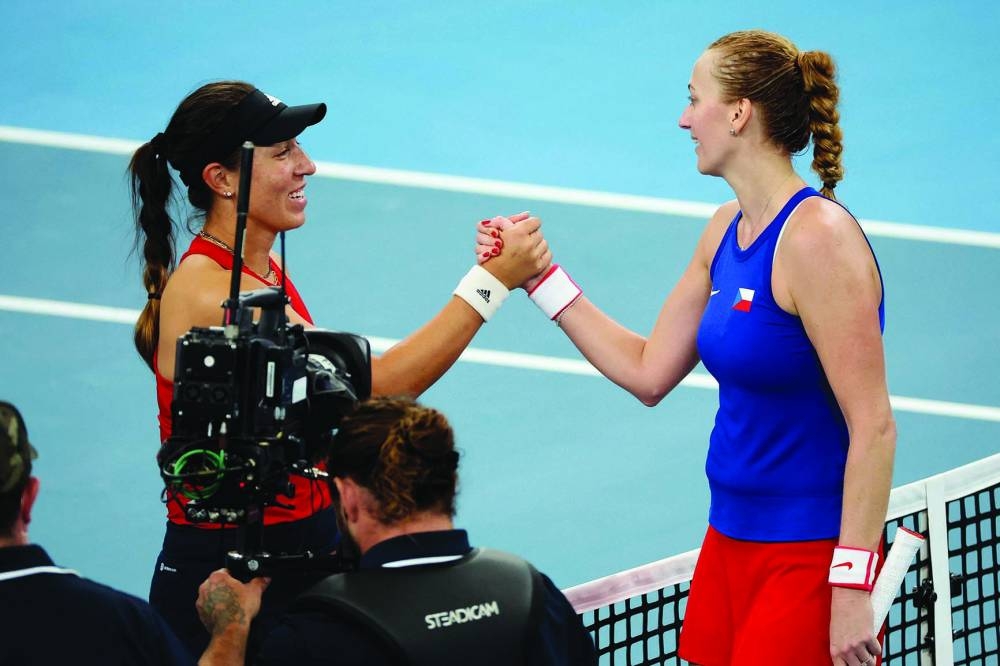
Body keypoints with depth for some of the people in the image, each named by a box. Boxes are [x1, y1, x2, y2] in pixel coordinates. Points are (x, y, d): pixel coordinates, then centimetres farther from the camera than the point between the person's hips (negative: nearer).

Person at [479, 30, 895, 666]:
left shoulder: (816, 238, -19)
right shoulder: (726, 231, 9)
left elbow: (873, 427, -21)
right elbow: (649, 373, 16)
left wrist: (852, 591, -24)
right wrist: (539, 275, 13)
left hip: (809, 558, -8)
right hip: (729, 538, 8)